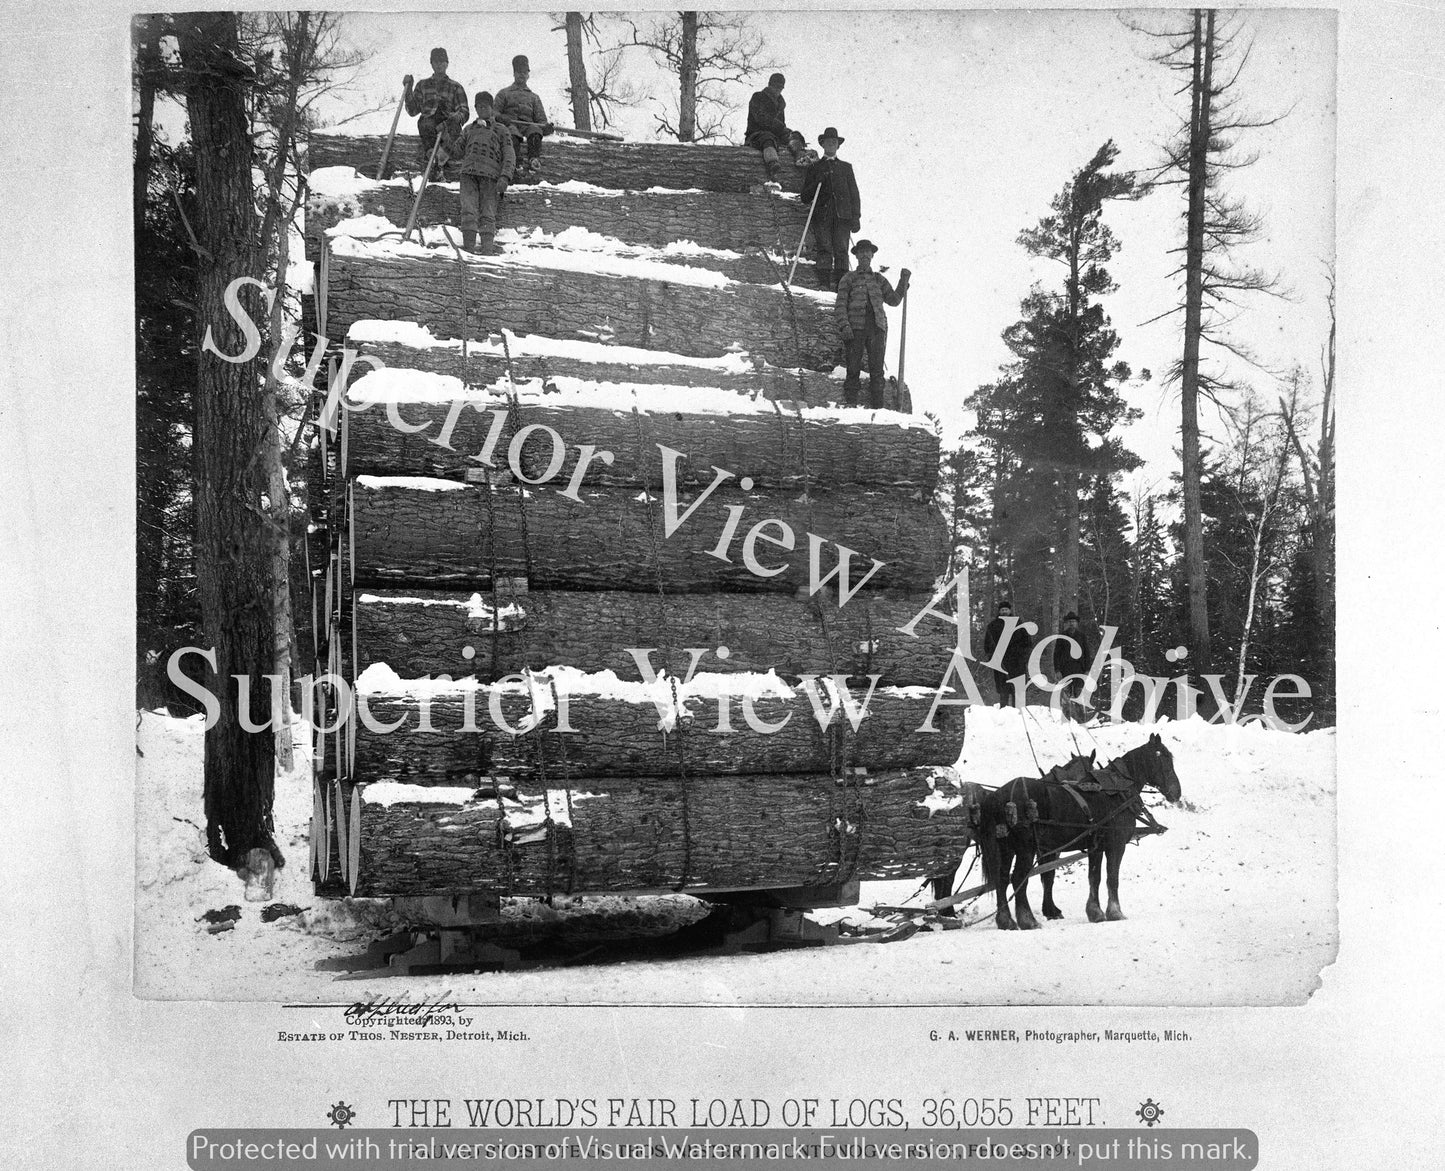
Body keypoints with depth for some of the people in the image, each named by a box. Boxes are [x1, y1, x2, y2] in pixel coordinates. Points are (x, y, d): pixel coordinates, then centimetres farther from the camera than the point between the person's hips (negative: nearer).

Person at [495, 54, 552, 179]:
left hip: (528, 124, 1)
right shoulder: (504, 93, 25)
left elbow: (541, 119, 20)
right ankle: (518, 165, -56)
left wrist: (546, 127, -6)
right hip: (509, 125, -1)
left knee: (535, 131, -37)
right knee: (513, 135, -39)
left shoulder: (534, 97, 30)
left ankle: (535, 160, -56)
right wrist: (502, 118, -11)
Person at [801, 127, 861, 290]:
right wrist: (818, 181, -6)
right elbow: (805, 197, 11)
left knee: (841, 250, -9)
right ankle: (824, 283, -14)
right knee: (824, 249, -11)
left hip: (842, 215, 1)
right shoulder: (815, 168, 18)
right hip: (822, 215, -1)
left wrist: (856, 217, 5)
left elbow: (854, 194, 16)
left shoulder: (846, 167, 21)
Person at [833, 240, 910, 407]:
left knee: (877, 370, -5)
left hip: (877, 328, 2)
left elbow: (894, 300, 21)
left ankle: (877, 406, -5)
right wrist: (844, 326, -10)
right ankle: (850, 403, -2)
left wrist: (904, 282, 10)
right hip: (855, 329, -2)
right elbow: (840, 305, 3)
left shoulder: (879, 279, 20)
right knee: (854, 368, -6)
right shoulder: (848, 278, 11)